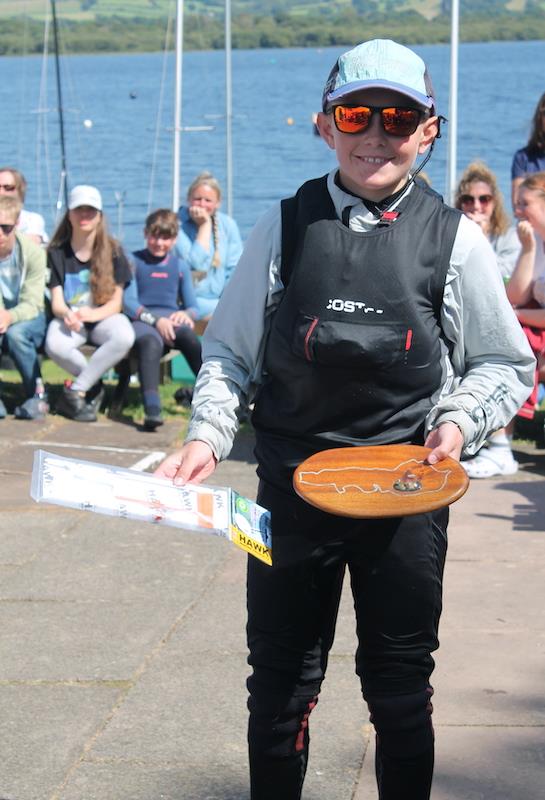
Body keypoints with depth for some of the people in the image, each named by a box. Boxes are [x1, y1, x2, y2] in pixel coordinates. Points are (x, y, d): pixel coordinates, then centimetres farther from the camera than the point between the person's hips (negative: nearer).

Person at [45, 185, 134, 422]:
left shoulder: (113, 252, 0)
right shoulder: (56, 252, 2)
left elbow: (116, 304, -4)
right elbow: (56, 302, -3)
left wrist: (91, 314, -25)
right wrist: (67, 315, -28)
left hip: (104, 317, 0)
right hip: (69, 317, 0)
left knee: (124, 337, -36)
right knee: (55, 344, -36)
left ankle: (75, 390, -21)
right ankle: (95, 387, -8)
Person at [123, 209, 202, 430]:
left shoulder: (180, 266, 23)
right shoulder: (134, 261, 14)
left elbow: (193, 307, 19)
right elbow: (128, 302, 2)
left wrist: (185, 314, -7)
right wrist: (155, 320, -15)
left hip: (172, 320, 3)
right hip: (142, 321, -2)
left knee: (189, 336, -35)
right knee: (151, 342, -39)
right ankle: (152, 409, -56)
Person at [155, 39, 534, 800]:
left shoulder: (455, 240, 0)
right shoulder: (285, 227, 2)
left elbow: (505, 362, 8)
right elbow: (228, 348, 6)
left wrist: (459, 421, -9)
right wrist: (207, 436, -8)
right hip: (292, 485, 1)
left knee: (400, 684, 9)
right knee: (279, 681, 9)